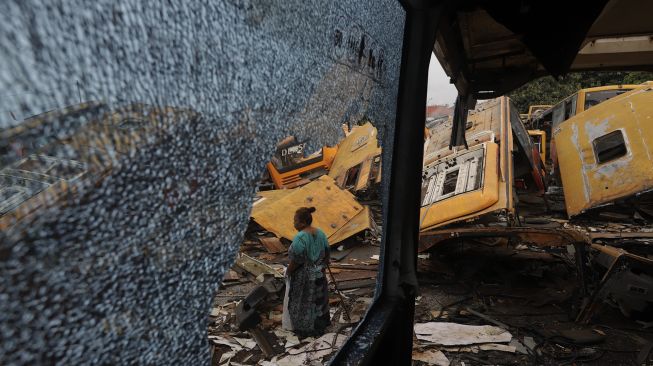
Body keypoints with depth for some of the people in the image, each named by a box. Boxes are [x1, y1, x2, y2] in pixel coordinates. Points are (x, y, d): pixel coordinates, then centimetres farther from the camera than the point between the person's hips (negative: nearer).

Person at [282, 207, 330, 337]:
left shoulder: (300, 238, -27)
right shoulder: (320, 233, -5)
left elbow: (296, 261, -24)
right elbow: (326, 254, 3)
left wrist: (288, 272, -8)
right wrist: (323, 267, 16)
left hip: (302, 277, -7)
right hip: (318, 275, 7)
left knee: (301, 302, 13)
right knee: (317, 299, 22)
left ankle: (303, 328, 28)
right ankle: (319, 325, 38)